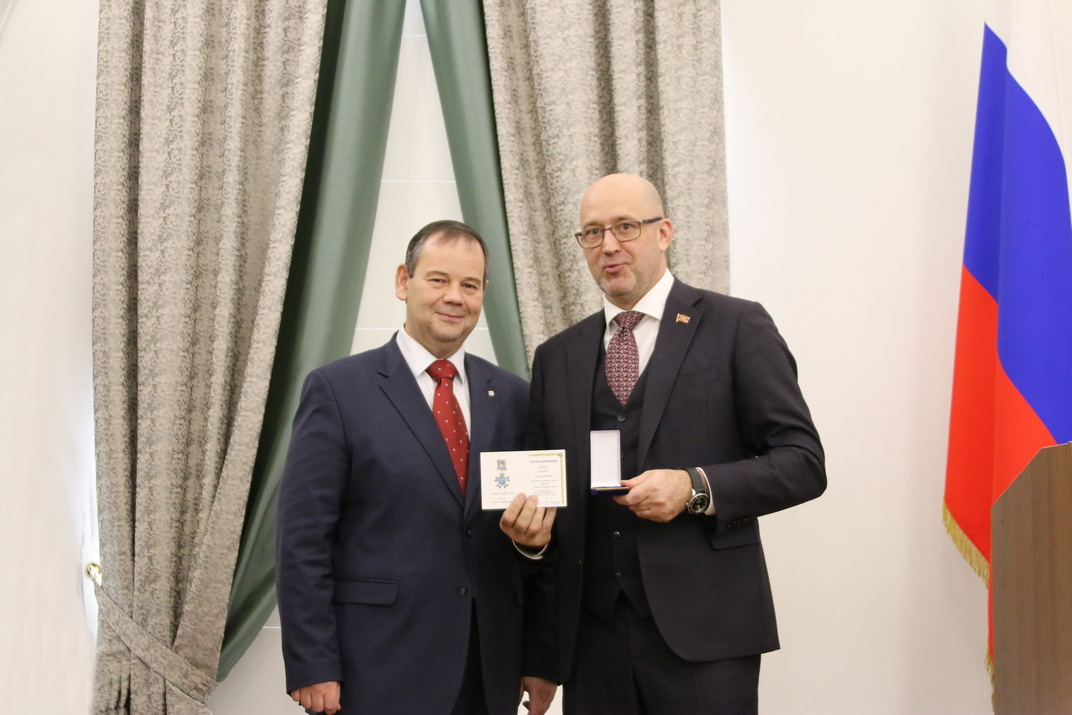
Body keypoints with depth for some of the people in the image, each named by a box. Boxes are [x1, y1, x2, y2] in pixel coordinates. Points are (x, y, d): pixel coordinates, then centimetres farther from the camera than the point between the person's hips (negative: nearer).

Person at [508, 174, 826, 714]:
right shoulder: (557, 357, 13)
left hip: (702, 631, -3)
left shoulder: (736, 327, 0)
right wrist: (529, 528, -4)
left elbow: (803, 462, -3)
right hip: (590, 637, 4)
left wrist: (696, 489, -16)